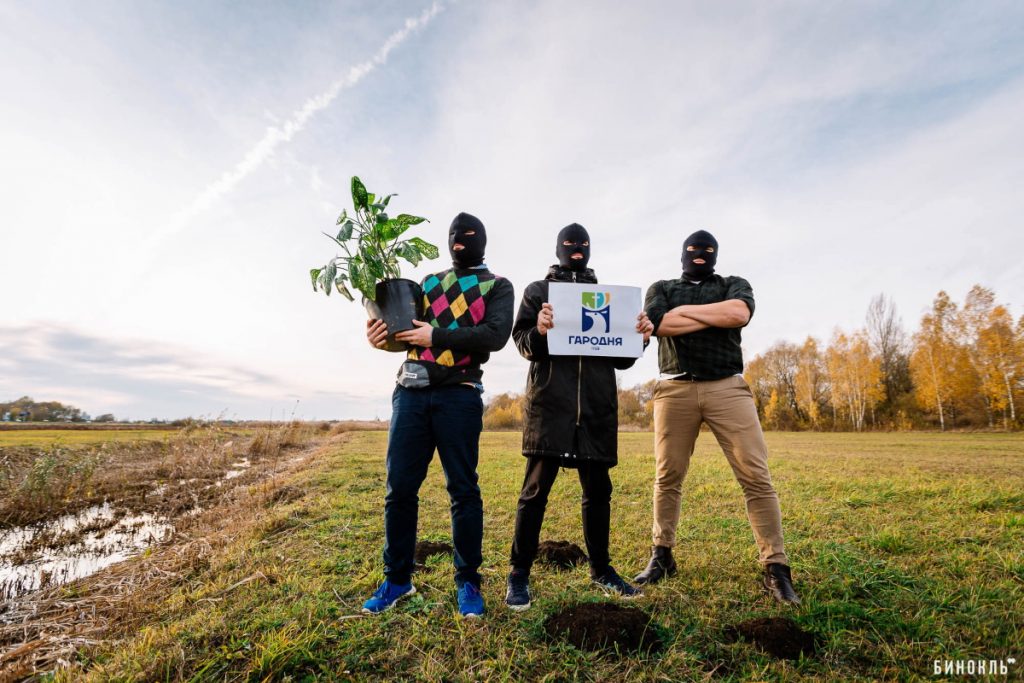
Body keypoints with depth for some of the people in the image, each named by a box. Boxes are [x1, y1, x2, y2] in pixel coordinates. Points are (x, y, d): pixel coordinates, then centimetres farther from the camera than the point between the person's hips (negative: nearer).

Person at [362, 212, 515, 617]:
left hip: (459, 395, -3)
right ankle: (397, 579, 22)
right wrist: (380, 334, -8)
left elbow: (496, 336, -9)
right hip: (410, 391, 4)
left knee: (463, 491, 3)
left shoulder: (498, 287, 9)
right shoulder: (431, 282, 21)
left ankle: (468, 583, 19)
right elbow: (406, 324, 15)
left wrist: (437, 336, -15)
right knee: (399, 488, 5)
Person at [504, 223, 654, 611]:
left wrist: (639, 337, -2)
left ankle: (601, 569, 27)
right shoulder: (537, 290, 11)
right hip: (550, 401, -3)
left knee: (598, 489, 10)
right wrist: (539, 332, -22)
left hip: (598, 404, 4)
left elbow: (621, 358, 17)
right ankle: (519, 575, 10)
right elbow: (523, 343, -1)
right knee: (536, 488, -3)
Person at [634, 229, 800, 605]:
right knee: (667, 477, 5)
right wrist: (718, 317, -3)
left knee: (756, 476, -4)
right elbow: (659, 323, -6)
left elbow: (740, 313, -7)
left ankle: (775, 568, 5)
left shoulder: (734, 285, 18)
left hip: (727, 388, 0)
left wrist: (686, 310, 0)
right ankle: (661, 556, 18)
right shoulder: (661, 289, 18)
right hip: (675, 389, 0)